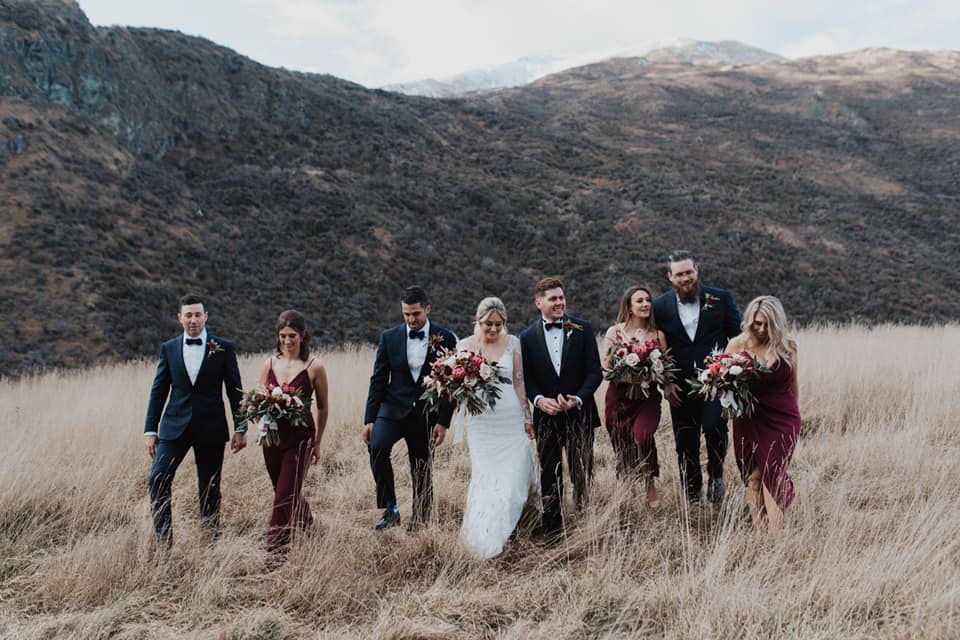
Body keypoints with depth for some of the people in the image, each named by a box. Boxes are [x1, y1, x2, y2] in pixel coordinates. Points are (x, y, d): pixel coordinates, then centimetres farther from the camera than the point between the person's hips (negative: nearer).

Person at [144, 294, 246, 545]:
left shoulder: (224, 348, 0)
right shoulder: (168, 348, 6)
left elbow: (235, 391, 2)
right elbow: (158, 391, 8)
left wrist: (240, 429, -1)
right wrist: (150, 430, 3)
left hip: (211, 428, -1)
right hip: (175, 426, 1)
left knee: (210, 488, 6)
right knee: (158, 478, -13)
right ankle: (164, 539, -3)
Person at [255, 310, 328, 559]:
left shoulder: (314, 366, -6)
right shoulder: (269, 364, 5)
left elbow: (323, 407, 3)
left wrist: (317, 442, 9)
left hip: (300, 437, -5)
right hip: (272, 436, 5)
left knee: (285, 495, -7)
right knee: (287, 491, 19)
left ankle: (276, 551, 4)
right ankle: (305, 522, 48)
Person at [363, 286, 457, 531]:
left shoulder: (445, 339, -2)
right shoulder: (390, 337, 2)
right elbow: (378, 380, 3)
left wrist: (443, 422, -7)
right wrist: (369, 419, -2)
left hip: (426, 416, 0)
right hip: (393, 409, 0)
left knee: (421, 473, 7)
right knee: (377, 447, -26)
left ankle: (419, 524, 24)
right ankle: (390, 509, -13)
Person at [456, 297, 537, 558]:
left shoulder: (512, 342, 3)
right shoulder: (465, 345, 1)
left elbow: (519, 382, 5)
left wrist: (528, 418, 3)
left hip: (513, 421, 1)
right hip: (482, 422, -1)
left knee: (512, 480, 0)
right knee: (485, 479, 0)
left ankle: (503, 531, 19)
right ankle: (483, 536, 16)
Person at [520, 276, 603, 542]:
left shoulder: (583, 329, 0)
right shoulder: (528, 337, 2)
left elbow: (595, 371, -2)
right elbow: (526, 378, 3)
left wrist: (579, 398, -15)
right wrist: (539, 400, -15)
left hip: (580, 412, -1)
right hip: (546, 414, 1)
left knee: (582, 471, 4)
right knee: (549, 473, 7)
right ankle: (551, 526, 17)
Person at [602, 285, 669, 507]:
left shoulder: (658, 335, 7)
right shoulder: (614, 332, 3)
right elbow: (605, 368, 1)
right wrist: (613, 351, -17)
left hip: (648, 397, 0)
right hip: (619, 396, 1)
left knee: (643, 435, -26)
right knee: (622, 449, 4)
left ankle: (651, 488, -6)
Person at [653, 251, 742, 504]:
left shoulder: (721, 298, 0)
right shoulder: (661, 306, 2)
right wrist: (665, 383, -2)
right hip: (680, 387, 2)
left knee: (714, 428, -22)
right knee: (685, 444, 8)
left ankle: (715, 474, 7)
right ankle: (692, 495, 26)